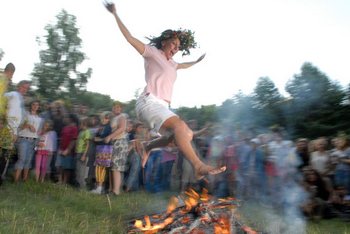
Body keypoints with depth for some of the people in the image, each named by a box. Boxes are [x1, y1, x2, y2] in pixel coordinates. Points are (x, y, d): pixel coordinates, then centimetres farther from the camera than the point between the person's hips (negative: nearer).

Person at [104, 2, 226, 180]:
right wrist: (115, 14, 1)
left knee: (186, 135, 1)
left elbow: (184, 65, 52)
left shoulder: (171, 64, 29)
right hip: (149, 102, -9)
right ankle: (199, 166, -46)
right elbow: (129, 37, 3)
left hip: (162, 107, 9)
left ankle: (148, 147, 17)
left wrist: (197, 61, 64)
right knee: (180, 125, -31)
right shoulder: (152, 52, 8)